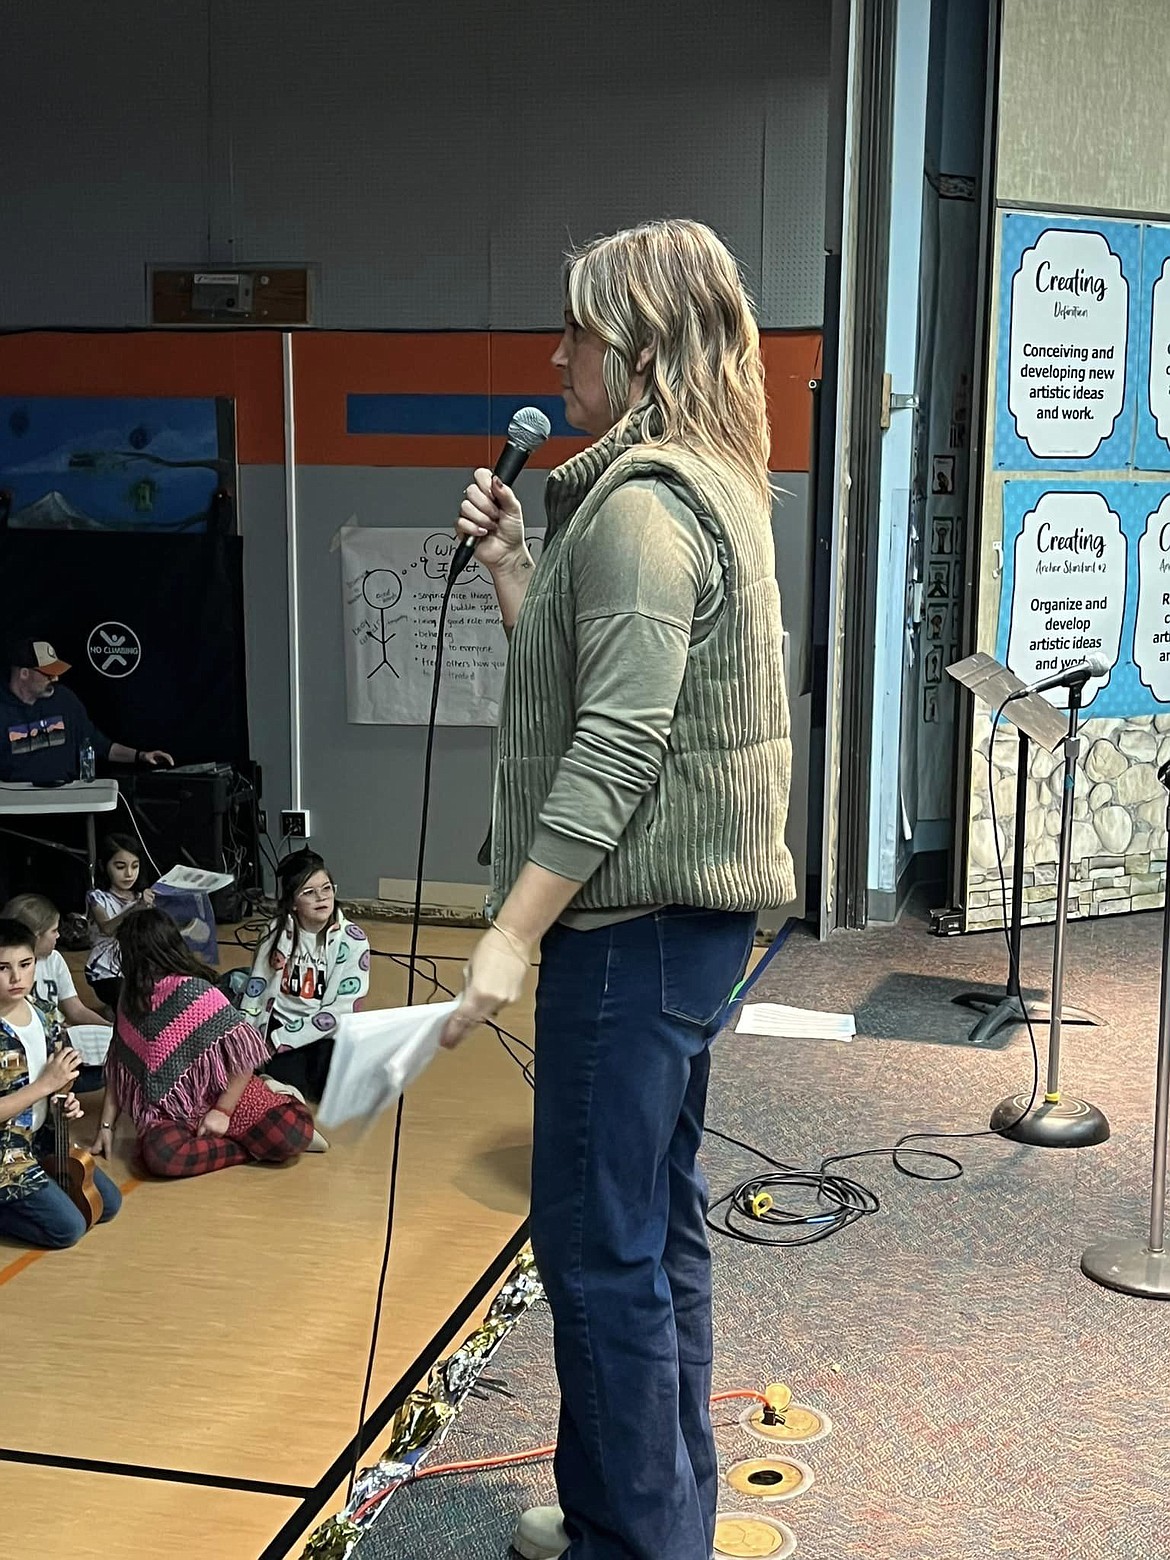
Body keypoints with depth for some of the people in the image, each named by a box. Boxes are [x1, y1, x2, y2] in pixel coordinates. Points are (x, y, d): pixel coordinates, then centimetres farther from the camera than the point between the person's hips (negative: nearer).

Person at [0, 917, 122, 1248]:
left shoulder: (36, 1014, 0)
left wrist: (64, 1099, -4)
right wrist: (46, 1084, -25)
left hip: (40, 1140, 8)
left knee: (108, 1203, 13)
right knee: (68, 1227, -13)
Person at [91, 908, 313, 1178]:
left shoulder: (193, 992, -12)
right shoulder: (132, 1000, 7)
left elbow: (247, 1048, -14)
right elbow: (118, 1069, 11)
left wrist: (223, 1111, -16)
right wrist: (106, 1126, 5)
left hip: (219, 1096, -4)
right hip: (168, 1112, 4)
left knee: (294, 1134, -30)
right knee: (160, 1154, -34)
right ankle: (250, 1145, -11)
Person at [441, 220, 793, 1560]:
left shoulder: (641, 502, -15)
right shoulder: (701, 487, 17)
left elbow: (618, 742, -23)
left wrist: (513, 932, -22)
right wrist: (509, 564, 8)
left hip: (634, 916, -11)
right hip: (683, 910, 11)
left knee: (598, 1243, -2)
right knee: (658, 1224, 17)